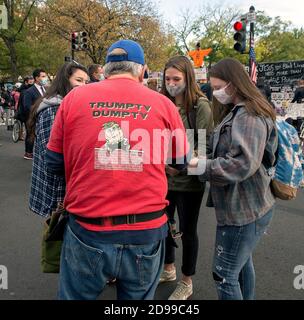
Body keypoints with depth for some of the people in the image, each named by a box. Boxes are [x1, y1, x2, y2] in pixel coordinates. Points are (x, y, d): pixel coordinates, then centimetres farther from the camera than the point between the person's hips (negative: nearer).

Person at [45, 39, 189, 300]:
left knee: (76, 296, 22)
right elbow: (182, 162, 10)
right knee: (138, 297, 23)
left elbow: (54, 163, 4)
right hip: (146, 233, 1)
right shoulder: (163, 104, -2)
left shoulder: (74, 98, -2)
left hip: (87, 232, 0)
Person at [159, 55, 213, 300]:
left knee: (187, 230, 10)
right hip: (164, 176, 5)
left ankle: (187, 283, 31)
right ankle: (168, 269, 43)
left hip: (188, 179, -5)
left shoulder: (200, 105, -11)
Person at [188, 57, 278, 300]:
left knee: (225, 275, 0)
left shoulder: (249, 116, -19)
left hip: (243, 210, -10)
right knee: (242, 263, 25)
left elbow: (244, 164, -29)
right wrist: (202, 158, 3)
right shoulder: (240, 112, 13)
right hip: (243, 207, 10)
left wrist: (202, 166, -25)